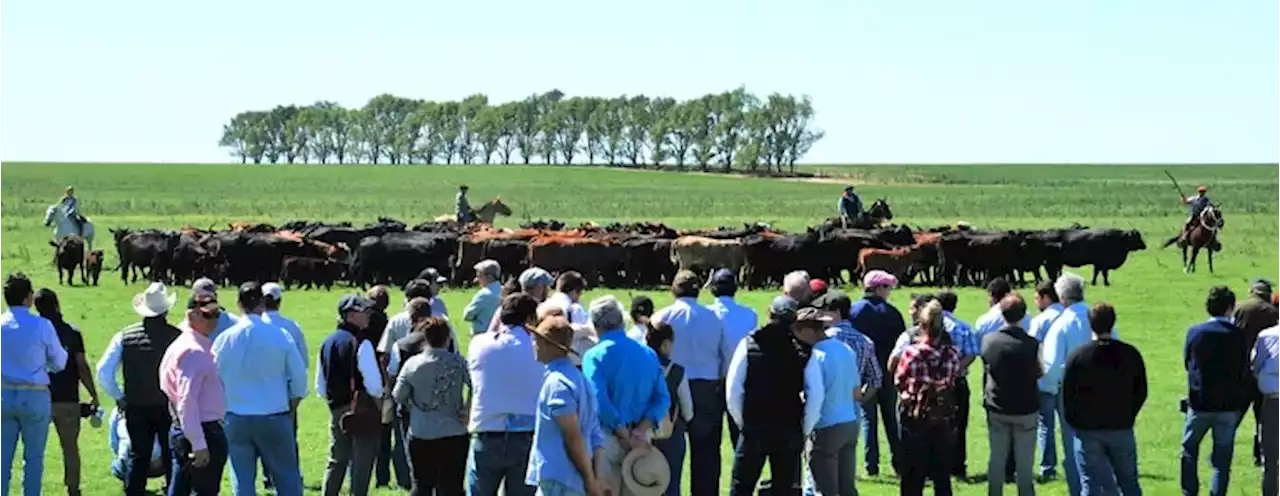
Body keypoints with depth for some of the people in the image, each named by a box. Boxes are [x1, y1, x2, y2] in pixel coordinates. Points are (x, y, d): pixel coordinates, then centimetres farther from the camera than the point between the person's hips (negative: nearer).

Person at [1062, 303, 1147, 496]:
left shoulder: (1078, 356, -9)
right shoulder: (1130, 354, -2)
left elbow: (1067, 394, -6)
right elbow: (1141, 392, 4)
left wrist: (1074, 423, 9)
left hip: (1087, 431, -2)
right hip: (1122, 428, 2)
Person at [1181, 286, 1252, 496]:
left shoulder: (1194, 332, -7)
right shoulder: (1239, 336, -10)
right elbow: (1244, 371, -2)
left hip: (1199, 402, 1)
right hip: (1229, 405, -1)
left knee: (1189, 450, 17)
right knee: (1223, 457, 8)